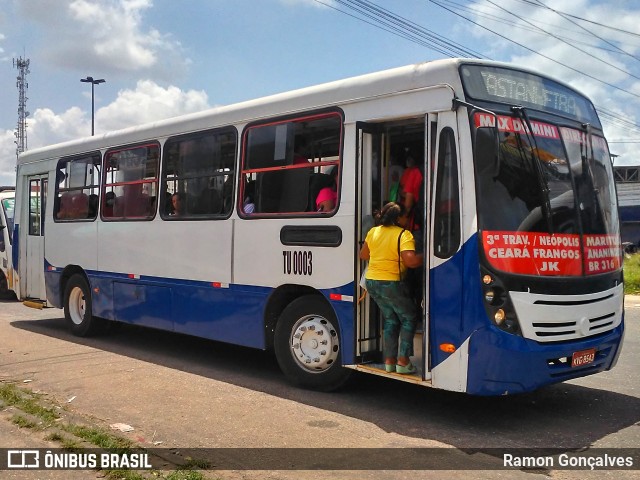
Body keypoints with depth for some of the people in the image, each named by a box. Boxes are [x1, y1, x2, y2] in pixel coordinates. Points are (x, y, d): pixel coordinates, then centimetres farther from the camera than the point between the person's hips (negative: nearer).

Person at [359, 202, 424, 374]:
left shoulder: (373, 232, 7)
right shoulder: (404, 235, -13)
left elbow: (363, 255, 18)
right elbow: (411, 260, -24)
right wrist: (425, 256, -7)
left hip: (371, 282, 7)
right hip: (391, 284, -7)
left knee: (391, 319, 20)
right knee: (409, 318, 11)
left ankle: (389, 360, 20)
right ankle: (403, 361, 6)